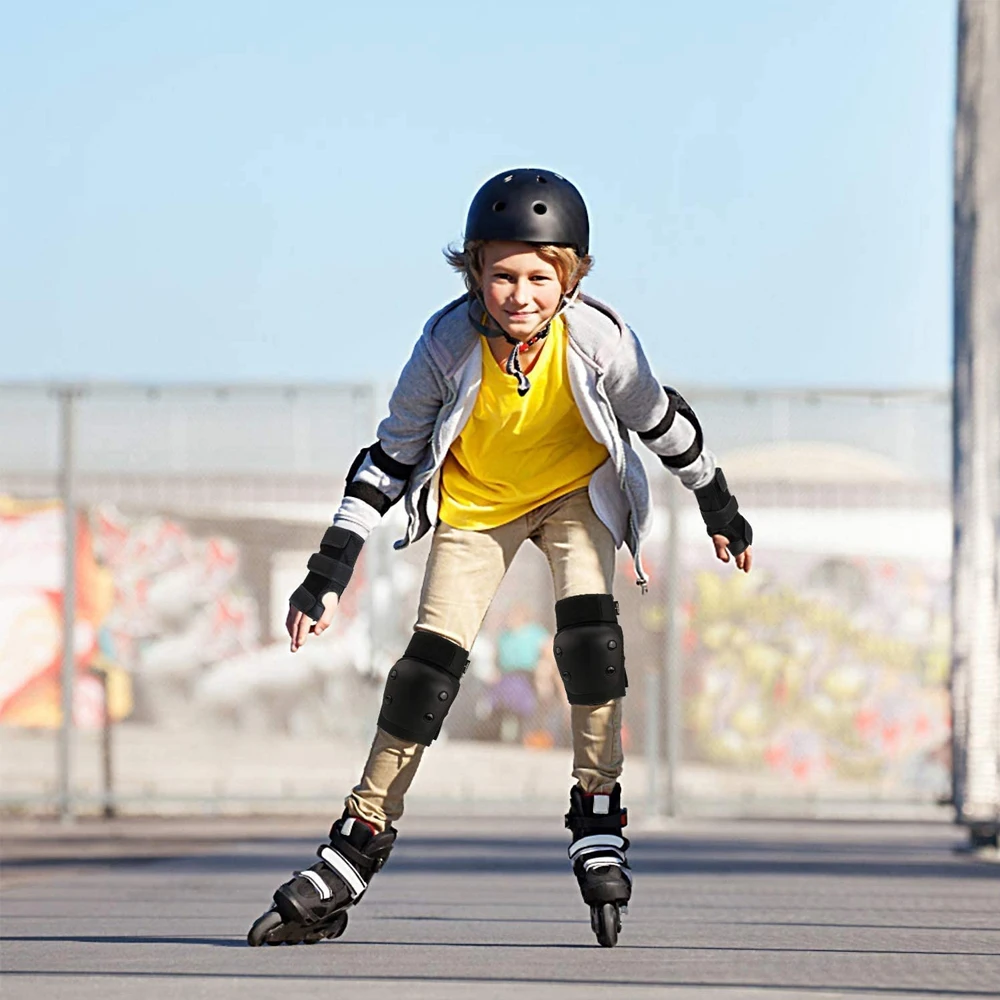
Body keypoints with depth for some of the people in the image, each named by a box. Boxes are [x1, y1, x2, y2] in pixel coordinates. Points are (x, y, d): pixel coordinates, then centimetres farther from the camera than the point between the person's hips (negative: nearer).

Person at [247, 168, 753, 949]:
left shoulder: (598, 338, -28)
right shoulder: (449, 343, -28)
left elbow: (664, 422, -8)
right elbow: (389, 457, -16)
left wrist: (719, 507, 5)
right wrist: (328, 575, -19)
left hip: (576, 490, 0)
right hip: (475, 501, 0)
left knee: (589, 627, -23)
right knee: (431, 661, -9)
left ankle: (598, 820, -10)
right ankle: (361, 840, -1)